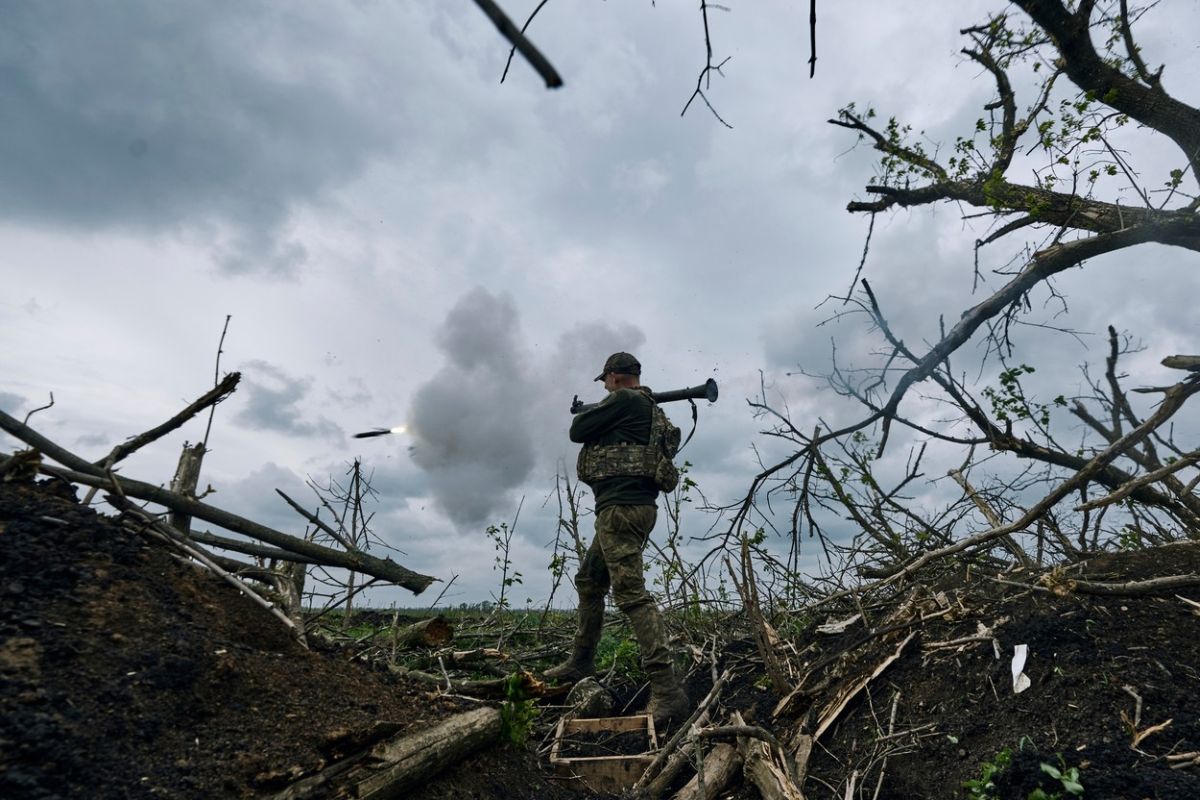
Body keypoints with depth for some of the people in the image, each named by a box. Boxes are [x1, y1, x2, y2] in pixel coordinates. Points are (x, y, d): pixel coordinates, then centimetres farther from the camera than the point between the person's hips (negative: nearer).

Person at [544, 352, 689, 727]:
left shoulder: (623, 400, -9)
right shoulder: (650, 407, 19)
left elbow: (577, 431, -5)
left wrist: (582, 414, 16)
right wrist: (598, 416, 25)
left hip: (621, 507, -11)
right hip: (628, 508, 11)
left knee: (630, 592, -15)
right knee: (589, 581, 20)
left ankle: (667, 690, -17)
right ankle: (581, 661, 31)